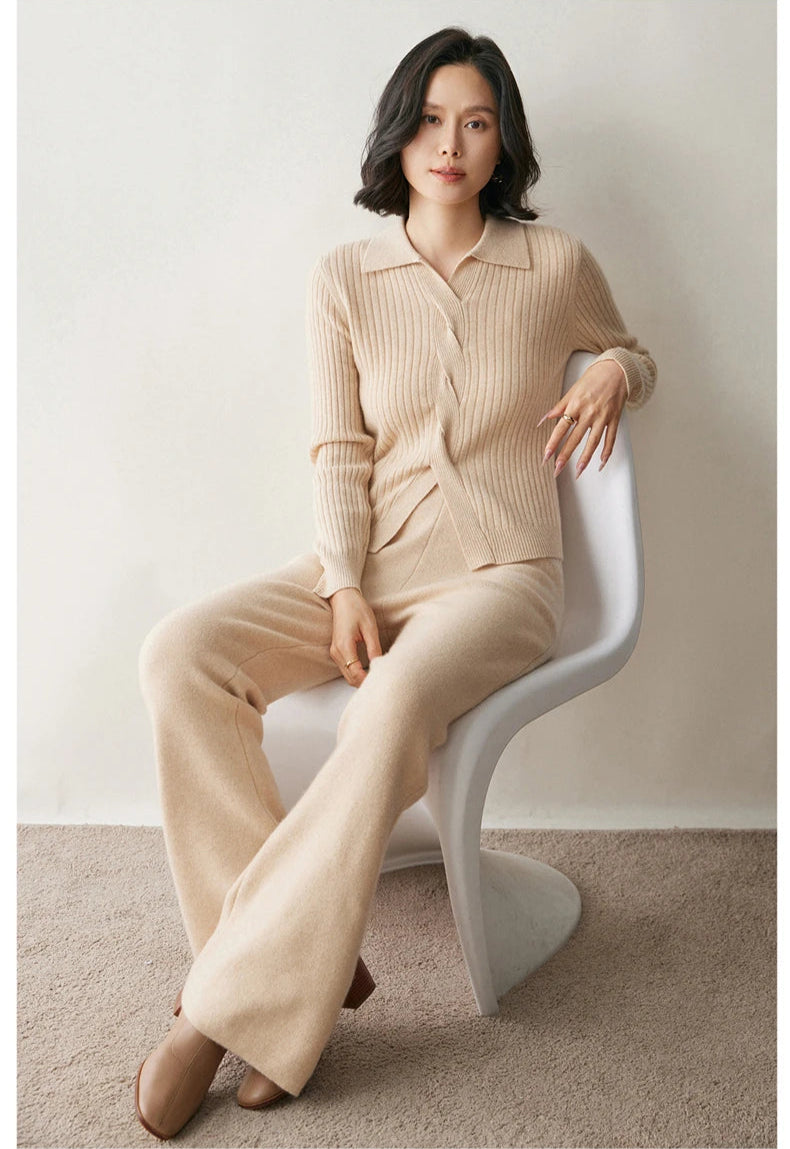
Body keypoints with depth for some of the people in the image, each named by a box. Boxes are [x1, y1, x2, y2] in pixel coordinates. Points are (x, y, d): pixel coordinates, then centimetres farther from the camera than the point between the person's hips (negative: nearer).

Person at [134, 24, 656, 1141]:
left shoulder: (557, 264, 4)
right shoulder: (345, 278, 7)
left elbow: (631, 352, 24)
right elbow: (339, 454, 2)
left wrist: (616, 372, -2)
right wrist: (345, 590, -13)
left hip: (500, 577, -2)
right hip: (370, 565, 3)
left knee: (398, 702, -37)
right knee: (179, 655, -24)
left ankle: (225, 1005, -23)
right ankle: (316, 959, -18)